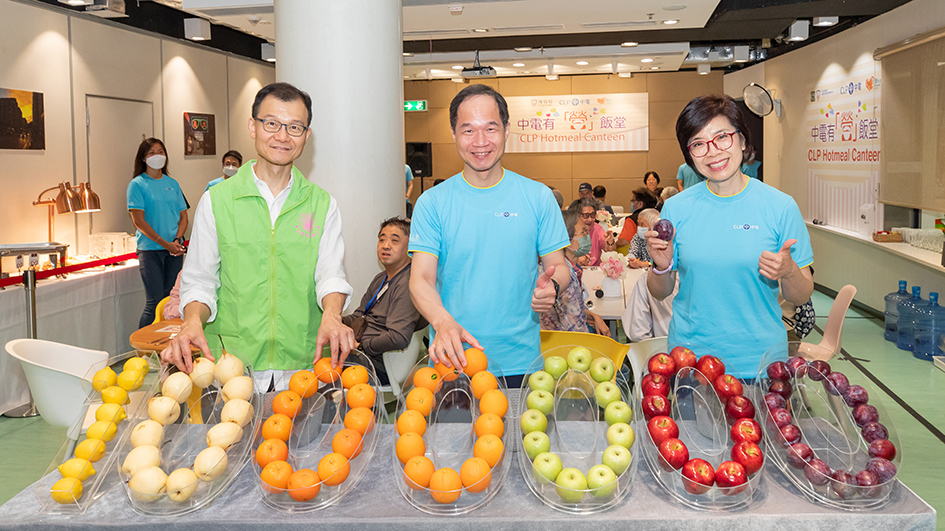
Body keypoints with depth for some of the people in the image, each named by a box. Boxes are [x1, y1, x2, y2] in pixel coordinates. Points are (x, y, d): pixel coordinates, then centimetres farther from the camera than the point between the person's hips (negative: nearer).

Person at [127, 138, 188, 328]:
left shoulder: (172, 183, 13)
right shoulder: (137, 184, -1)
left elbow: (183, 216, 12)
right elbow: (139, 221, -8)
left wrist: (177, 240, -7)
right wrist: (165, 243, -14)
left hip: (175, 249, 5)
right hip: (150, 249, -4)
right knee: (154, 302, -8)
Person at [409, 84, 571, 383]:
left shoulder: (537, 197, 1)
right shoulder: (432, 202, -1)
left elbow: (559, 267, 6)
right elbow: (421, 279, -7)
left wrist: (552, 287, -19)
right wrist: (444, 322, -27)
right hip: (452, 360, 0)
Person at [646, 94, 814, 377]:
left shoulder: (780, 207, -6)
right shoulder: (676, 209, -2)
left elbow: (801, 297, 0)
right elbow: (660, 292, 6)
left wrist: (788, 272, -21)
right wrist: (661, 266, -14)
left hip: (758, 362, -1)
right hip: (689, 359, 1)